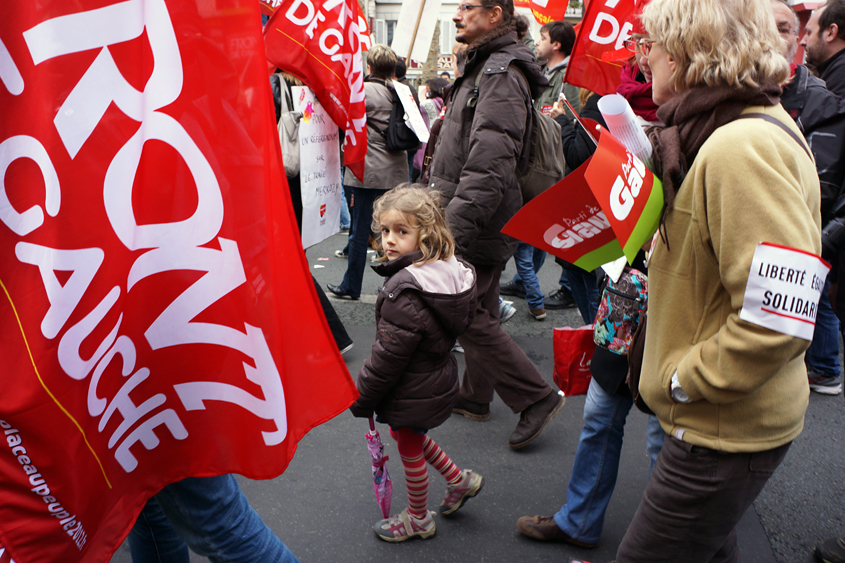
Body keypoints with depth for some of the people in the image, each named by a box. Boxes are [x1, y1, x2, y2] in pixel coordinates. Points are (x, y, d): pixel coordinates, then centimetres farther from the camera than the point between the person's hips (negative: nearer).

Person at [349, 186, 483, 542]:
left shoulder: (406, 291, -31)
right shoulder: (452, 270, -4)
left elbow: (388, 355, -26)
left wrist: (362, 396, -10)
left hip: (413, 392, -8)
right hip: (438, 376, 8)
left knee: (410, 450, 14)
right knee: (408, 433, 30)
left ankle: (417, 519, 37)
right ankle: (459, 479, 42)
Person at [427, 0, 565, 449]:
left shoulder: (502, 74, -17)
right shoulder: (482, 66, 16)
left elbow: (489, 164, -27)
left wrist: (453, 231, -30)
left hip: (479, 223, -10)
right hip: (478, 221, 10)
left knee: (466, 315, -5)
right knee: (479, 308, 17)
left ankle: (536, 398, 6)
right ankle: (474, 396, 32)